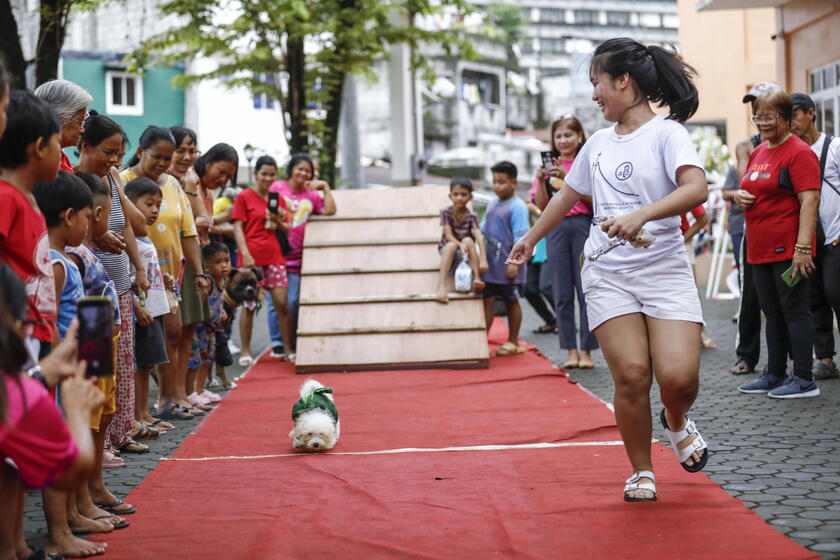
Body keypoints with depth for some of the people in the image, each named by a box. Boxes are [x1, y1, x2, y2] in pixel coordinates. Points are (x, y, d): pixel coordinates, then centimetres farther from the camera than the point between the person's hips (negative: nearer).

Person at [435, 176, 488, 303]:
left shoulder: (472, 216, -12)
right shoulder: (446, 212, -12)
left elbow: (479, 238, -24)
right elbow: (448, 235, -19)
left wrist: (483, 260, -39)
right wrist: (460, 244, -41)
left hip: (466, 250, 1)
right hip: (447, 248, -1)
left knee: (468, 240, -31)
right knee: (451, 245, -35)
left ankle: (477, 278, -37)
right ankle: (441, 286, -45)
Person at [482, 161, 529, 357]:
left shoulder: (517, 207, -12)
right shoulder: (492, 205, 13)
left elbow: (520, 238, -17)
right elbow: (483, 230, 22)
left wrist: (514, 262, -21)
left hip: (508, 267, -7)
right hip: (491, 265, 7)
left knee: (512, 302, 6)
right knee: (487, 300, 4)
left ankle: (513, 342, 15)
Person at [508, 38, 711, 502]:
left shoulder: (666, 132, -4)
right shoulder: (599, 143, 14)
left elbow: (696, 188, -22)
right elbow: (568, 194, 31)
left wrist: (641, 216, -35)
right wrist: (531, 238, 39)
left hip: (665, 272, -4)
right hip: (607, 276, 4)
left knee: (678, 376, -15)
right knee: (631, 374, -12)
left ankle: (677, 423, 21)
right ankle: (641, 472, 6)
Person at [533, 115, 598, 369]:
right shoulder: (549, 166, 11)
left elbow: (594, 198, -11)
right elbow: (542, 206, 7)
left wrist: (567, 178, -18)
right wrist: (541, 181, -9)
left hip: (584, 226, -3)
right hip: (557, 228, 3)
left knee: (586, 291, -2)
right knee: (562, 294, 4)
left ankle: (586, 350, 3)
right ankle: (571, 351, 9)